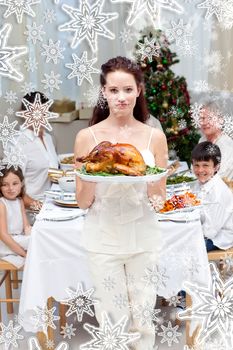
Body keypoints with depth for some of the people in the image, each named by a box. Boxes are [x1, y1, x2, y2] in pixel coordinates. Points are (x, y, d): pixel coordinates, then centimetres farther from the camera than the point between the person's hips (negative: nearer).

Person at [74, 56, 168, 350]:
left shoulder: (155, 136, -1)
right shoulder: (87, 137, -5)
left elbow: (159, 198, 3)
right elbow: (83, 202, -2)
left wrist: (150, 178, -18)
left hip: (143, 236, 1)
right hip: (104, 238, -1)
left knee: (144, 315, 12)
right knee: (113, 318, 9)